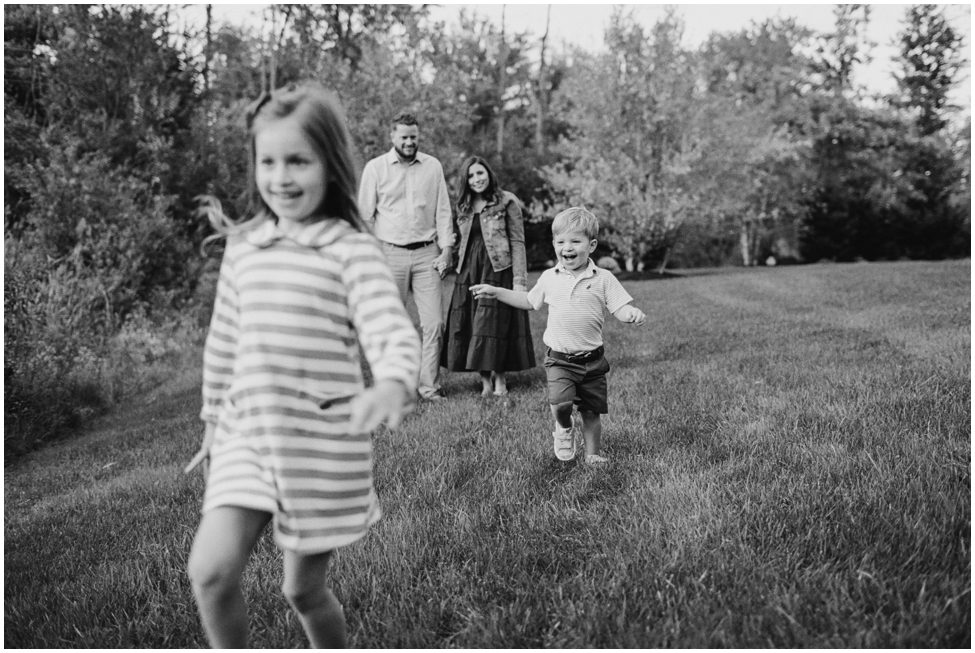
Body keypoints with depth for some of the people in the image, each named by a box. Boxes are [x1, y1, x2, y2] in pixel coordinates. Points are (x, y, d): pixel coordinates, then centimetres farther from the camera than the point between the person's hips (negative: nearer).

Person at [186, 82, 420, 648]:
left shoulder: (352, 250, -9)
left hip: (324, 441, -4)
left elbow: (394, 332, -21)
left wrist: (392, 385, -42)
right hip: (246, 432, 4)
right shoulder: (242, 246, 7)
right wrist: (214, 418, 24)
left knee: (303, 589, 8)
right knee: (210, 570, -11)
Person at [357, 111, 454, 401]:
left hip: (427, 253, 2)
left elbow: (442, 211, 10)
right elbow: (365, 215, 4)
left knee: (434, 323, -3)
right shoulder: (375, 167, 2)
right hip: (391, 254, -1)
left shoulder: (433, 166, 7)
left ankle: (429, 385, 6)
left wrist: (446, 250, 2)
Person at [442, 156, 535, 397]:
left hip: (498, 269, -5)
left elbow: (517, 242, -5)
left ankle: (499, 378, 7)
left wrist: (520, 279, -12)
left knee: (495, 322, -7)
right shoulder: (462, 208, 15)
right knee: (467, 326, 0)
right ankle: (485, 380, 7)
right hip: (469, 271, 5)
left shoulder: (506, 202, -1)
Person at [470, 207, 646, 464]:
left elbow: (620, 308, -7)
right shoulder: (549, 278, 5)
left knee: (591, 412, 7)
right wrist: (496, 292, 18)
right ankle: (563, 429, 13)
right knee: (560, 402, -20)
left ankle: (592, 454, 29)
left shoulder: (603, 279, -3)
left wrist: (632, 314, -30)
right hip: (559, 358, 1)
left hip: (592, 359, 0)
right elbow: (529, 301, 22)